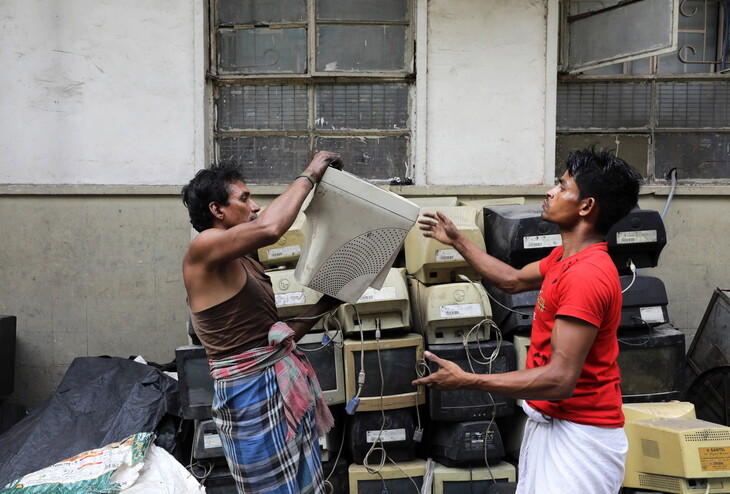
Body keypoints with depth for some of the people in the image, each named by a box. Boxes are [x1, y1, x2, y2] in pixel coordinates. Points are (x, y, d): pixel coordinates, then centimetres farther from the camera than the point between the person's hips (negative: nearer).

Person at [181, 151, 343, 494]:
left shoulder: (245, 263, 14)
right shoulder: (202, 250, -13)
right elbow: (269, 229, -32)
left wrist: (325, 305, 12)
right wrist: (309, 175, -19)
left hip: (285, 383, 9)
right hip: (251, 394, -9)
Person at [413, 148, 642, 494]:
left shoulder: (587, 275, -25)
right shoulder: (565, 257, 7)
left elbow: (560, 380, -28)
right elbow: (513, 280, 26)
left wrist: (466, 381, -24)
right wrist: (457, 241, 27)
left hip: (579, 436, -10)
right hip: (547, 421, 10)